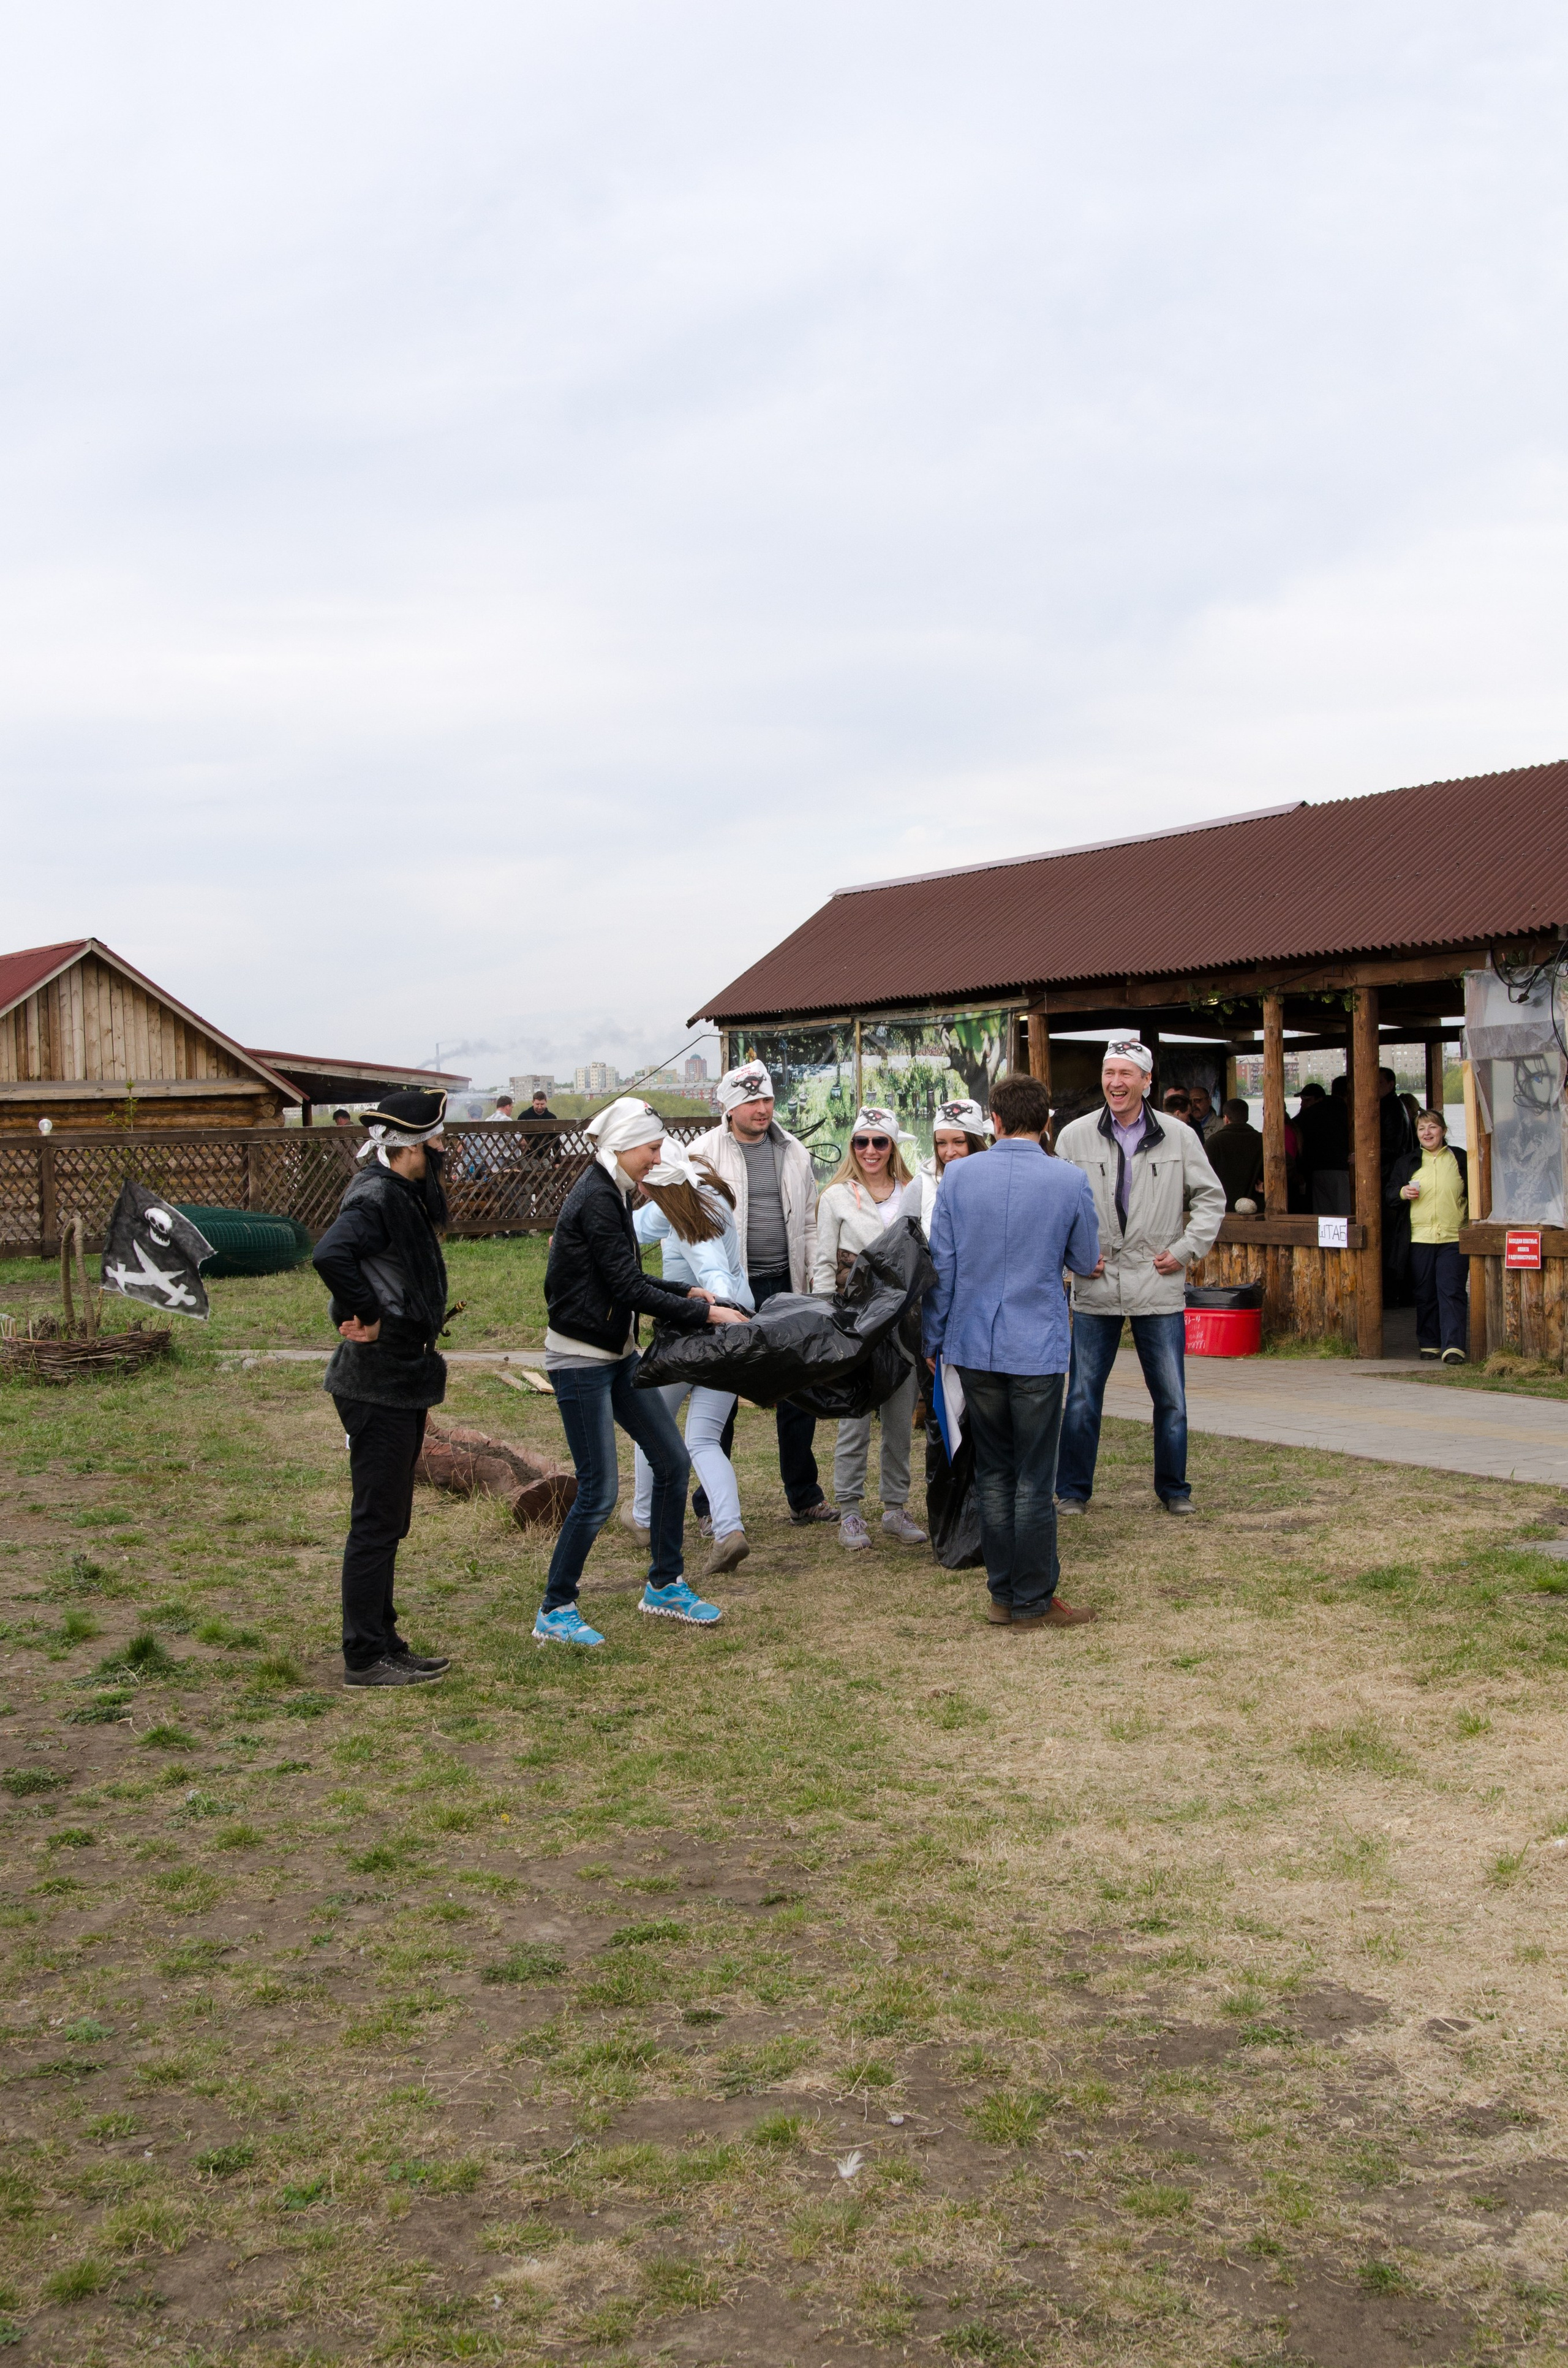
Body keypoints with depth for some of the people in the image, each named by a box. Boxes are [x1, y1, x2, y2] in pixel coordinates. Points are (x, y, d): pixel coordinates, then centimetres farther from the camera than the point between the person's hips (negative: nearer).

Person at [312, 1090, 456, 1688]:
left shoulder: (402, 1197, 12)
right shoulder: (376, 1199, -19)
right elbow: (330, 1255, -36)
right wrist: (368, 1318, -26)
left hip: (402, 1380, 10)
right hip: (379, 1385, -10)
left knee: (387, 1521, 16)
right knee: (377, 1522, -2)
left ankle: (382, 1642, 26)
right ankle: (365, 1657, 6)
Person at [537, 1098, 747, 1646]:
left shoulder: (611, 1194, 11)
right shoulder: (597, 1200, -19)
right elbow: (628, 1290, -21)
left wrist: (688, 1292, 11)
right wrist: (705, 1313, -15)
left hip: (617, 1356, 10)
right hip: (581, 1361, -10)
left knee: (672, 1460, 10)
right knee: (599, 1492, -6)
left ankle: (664, 1586, 23)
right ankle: (554, 1613, 7)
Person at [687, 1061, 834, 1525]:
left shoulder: (794, 1153, 10)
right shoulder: (703, 1154, -4)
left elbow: (809, 1224, 14)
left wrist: (817, 1286, 7)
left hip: (784, 1287, 4)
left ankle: (804, 1496, 22)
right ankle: (710, 1503, 15)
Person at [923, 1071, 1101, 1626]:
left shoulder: (958, 1176, -2)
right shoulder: (1070, 1181, -7)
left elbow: (940, 1266, 2)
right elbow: (1086, 1262, 7)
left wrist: (933, 1341, 12)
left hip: (973, 1349, 3)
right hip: (1038, 1350, -3)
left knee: (992, 1473, 13)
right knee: (1034, 1482, 3)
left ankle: (1004, 1595, 19)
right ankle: (1033, 1601, 9)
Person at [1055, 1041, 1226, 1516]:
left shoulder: (1179, 1138, 1)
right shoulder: (1075, 1137, 1)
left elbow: (1210, 1197, 9)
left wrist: (1186, 1249, -1)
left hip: (1159, 1287, 0)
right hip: (1094, 1287, 0)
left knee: (1171, 1398, 7)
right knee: (1083, 1396, 5)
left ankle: (1174, 1489, 23)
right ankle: (1074, 1490, 17)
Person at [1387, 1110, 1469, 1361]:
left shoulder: (1460, 1160, 8)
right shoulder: (1406, 1162, 11)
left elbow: (1473, 1194, 12)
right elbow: (1389, 1192, 13)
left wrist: (1470, 1221, -1)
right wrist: (1402, 1193, -8)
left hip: (1454, 1238, -2)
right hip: (1420, 1238, 2)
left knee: (1452, 1291, -10)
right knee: (1425, 1294, 7)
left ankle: (1453, 1346, -13)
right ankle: (1429, 1343, 18)